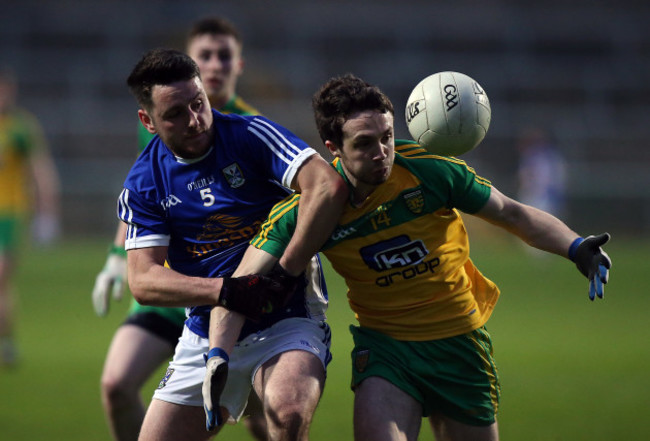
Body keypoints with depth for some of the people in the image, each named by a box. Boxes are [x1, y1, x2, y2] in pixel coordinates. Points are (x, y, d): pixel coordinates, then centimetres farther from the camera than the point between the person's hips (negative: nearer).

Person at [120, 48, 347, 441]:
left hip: (286, 322, -4)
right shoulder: (143, 184, 0)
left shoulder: (249, 136, -11)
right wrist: (225, 290, -24)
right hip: (206, 333, 5)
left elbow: (328, 185, -25)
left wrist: (284, 274, -26)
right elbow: (143, 281, -8)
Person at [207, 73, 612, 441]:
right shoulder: (308, 204, -15)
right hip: (383, 345, -1)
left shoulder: (430, 169, -15)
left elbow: (512, 214, -1)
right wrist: (217, 356, -30)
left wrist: (576, 247, -15)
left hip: (460, 342, 1)